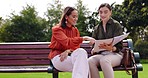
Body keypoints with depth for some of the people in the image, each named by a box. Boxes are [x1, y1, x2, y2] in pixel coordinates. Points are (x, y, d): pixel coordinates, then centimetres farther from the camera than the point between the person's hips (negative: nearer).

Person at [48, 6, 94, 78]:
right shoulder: (57, 29, -3)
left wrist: (68, 51, -19)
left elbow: (76, 46, 4)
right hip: (58, 57, -5)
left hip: (70, 56, 5)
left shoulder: (75, 30, 14)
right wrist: (83, 38, -31)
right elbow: (67, 42, -20)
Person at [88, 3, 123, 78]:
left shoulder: (116, 25, 3)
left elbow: (119, 46, -3)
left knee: (104, 60, -39)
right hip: (101, 54, 4)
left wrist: (111, 48, -26)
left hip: (115, 54, -3)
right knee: (90, 61, -31)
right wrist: (93, 50, -8)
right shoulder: (97, 28, 17)